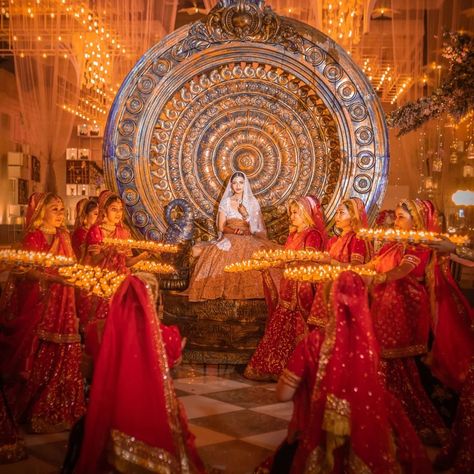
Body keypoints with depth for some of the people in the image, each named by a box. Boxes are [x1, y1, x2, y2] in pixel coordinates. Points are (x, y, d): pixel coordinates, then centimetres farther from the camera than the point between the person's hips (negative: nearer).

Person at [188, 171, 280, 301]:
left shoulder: (252, 202, 10)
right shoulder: (225, 202, 9)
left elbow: (257, 227, 5)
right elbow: (221, 227, 4)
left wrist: (245, 214, -10)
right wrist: (234, 230, -14)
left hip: (248, 240, 1)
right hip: (229, 238, -1)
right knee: (226, 254, -35)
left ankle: (249, 289, -22)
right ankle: (226, 289, -23)